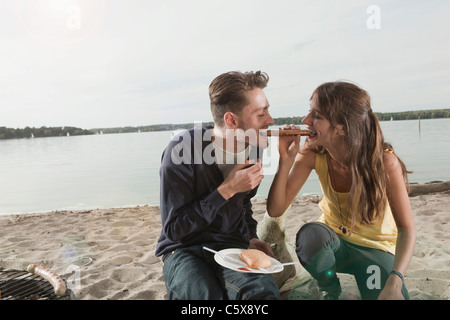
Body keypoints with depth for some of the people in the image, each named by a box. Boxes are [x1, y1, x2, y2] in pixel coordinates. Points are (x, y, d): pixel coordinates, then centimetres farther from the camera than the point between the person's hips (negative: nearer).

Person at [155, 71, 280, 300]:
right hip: (184, 249, -1)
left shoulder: (253, 148, 1)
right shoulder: (182, 150, -18)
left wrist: (250, 238, 2)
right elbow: (173, 229, -16)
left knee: (263, 292, -30)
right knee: (207, 294, -33)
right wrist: (227, 189, -22)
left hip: (232, 246, 2)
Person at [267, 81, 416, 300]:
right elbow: (275, 210, -19)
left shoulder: (384, 161, -26)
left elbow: (407, 229, -19)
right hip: (334, 241, 1)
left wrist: (394, 284, -34)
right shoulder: (312, 154, -19)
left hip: (376, 248, -1)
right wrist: (286, 161, -32)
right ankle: (330, 291, -1)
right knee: (309, 235, -33)